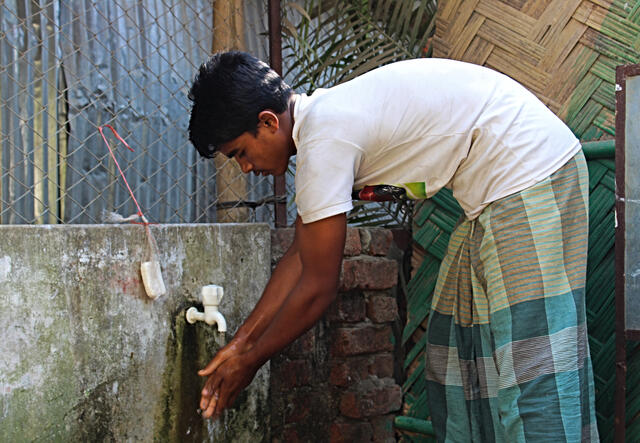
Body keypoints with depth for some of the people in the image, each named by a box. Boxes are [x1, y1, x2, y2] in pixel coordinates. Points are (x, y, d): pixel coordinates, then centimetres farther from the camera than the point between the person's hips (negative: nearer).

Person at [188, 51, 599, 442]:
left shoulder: (325, 140, -20)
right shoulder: (320, 117, 9)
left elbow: (317, 289, -14)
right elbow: (300, 258, 15)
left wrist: (250, 361, -1)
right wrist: (241, 342, 16)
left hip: (529, 171, -11)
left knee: (528, 354, -10)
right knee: (455, 344, 12)